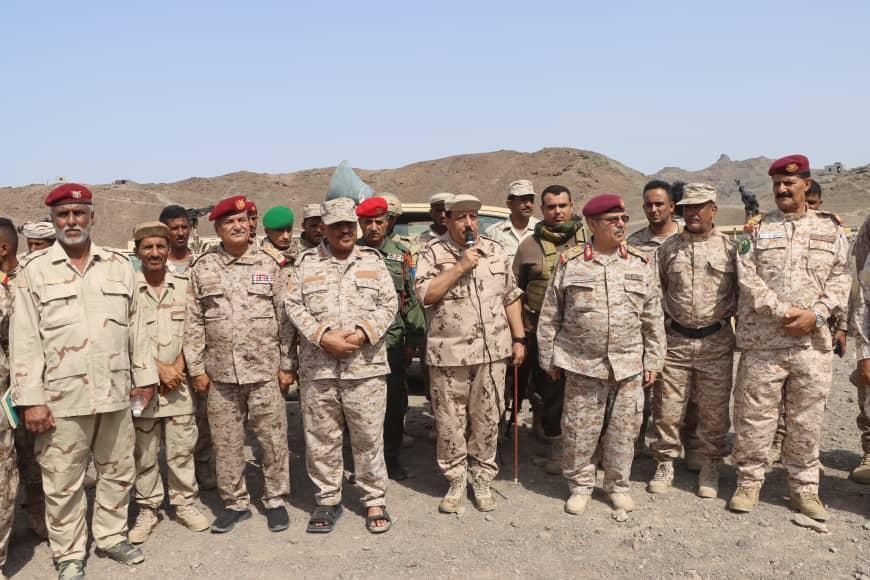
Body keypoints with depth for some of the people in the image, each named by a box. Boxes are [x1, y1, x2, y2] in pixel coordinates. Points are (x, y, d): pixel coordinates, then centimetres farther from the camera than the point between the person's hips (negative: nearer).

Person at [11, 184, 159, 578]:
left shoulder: (119, 265, 7)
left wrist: (145, 376, 10)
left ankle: (110, 537, 33)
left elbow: (135, 326, 11)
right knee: (62, 482, 7)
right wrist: (30, 399, -9)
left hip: (114, 392, 3)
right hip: (61, 396, -3)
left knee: (119, 471, 14)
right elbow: (25, 339, -4)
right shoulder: (34, 269, -2)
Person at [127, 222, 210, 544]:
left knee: (182, 447, 7)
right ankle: (147, 510, 18)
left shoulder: (184, 285, 6)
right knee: (144, 451, 5)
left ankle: (185, 502, 21)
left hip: (178, 382, 2)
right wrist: (159, 369, -10)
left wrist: (177, 367, -5)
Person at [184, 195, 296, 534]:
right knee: (226, 442, 9)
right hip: (221, 372, 1)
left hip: (264, 369, -1)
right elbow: (193, 322, 5)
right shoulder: (202, 268, 5)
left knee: (273, 438, 6)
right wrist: (196, 368, 1)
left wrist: (288, 365, -1)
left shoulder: (268, 264, 3)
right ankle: (235, 503, 25)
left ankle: (275, 500, 22)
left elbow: (285, 318, 2)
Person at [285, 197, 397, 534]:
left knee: (369, 438, 4)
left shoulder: (373, 261, 10)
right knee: (321, 439, 8)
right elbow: (294, 306, 2)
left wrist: (363, 333, -10)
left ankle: (375, 500, 18)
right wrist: (323, 336, -11)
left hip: (366, 367, 0)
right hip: (318, 368, 1)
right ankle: (327, 500, 23)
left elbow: (389, 304, 5)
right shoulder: (306, 263, 8)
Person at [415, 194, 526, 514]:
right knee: (449, 422, 6)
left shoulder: (495, 251, 9)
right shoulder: (432, 253, -2)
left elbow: (511, 297, 13)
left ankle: (482, 479, 25)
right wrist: (461, 266, -17)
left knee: (487, 420, 10)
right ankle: (455, 482, 23)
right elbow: (425, 295, -14)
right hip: (448, 353, -2)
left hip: (492, 352, 3)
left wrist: (519, 339, 9)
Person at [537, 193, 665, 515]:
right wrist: (549, 359, 4)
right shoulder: (569, 263, 0)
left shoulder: (639, 264, 6)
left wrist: (653, 361, 6)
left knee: (623, 429, 9)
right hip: (582, 365, -1)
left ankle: (618, 485, 28)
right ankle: (580, 485, 24)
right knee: (579, 429, 5)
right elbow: (549, 317, 4)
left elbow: (653, 318, 9)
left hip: (629, 366, 2)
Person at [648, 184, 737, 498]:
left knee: (714, 410, 7)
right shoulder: (668, 247, 7)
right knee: (667, 407, 4)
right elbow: (657, 290, 14)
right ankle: (665, 464, 19)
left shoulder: (730, 247, 1)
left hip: (716, 341, -1)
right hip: (675, 339, 1)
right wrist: (663, 321, 8)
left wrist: (728, 314, 0)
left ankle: (711, 467, 22)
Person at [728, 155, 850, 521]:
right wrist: (783, 311, -14)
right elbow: (748, 278, -3)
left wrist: (816, 314, -10)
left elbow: (840, 279, 5)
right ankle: (749, 481, 18)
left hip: (813, 341, 1)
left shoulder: (831, 229, 11)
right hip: (762, 340, -1)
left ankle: (804, 487, 23)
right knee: (754, 415, 3)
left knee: (807, 419, 9)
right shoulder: (756, 230, 6)